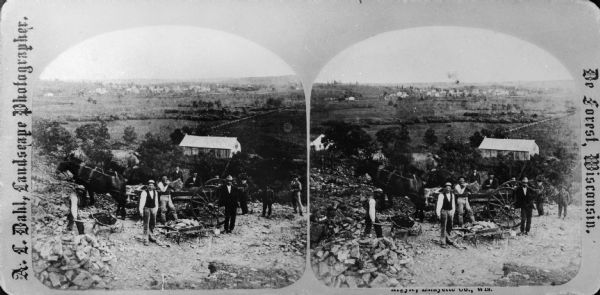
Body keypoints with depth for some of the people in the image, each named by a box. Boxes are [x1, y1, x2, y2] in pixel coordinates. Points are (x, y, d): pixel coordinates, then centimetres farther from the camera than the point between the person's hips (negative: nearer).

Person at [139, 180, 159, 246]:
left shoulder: (155, 192, 4)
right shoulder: (144, 192, -13)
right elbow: (142, 201, -15)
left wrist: (156, 209, 16)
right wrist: (141, 210, -19)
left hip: (153, 209, 6)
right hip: (146, 208, -6)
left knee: (153, 223, 13)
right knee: (146, 224, -7)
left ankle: (150, 236, 30)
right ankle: (146, 239, -5)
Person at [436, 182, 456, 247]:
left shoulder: (452, 194, 4)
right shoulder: (441, 195, -15)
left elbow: (453, 204, 13)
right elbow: (439, 204, -16)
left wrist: (453, 212, 14)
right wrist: (438, 213, -18)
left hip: (450, 211, 6)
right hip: (443, 211, -6)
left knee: (449, 226, 15)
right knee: (443, 227, -6)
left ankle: (447, 238, 33)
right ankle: (442, 242, -3)